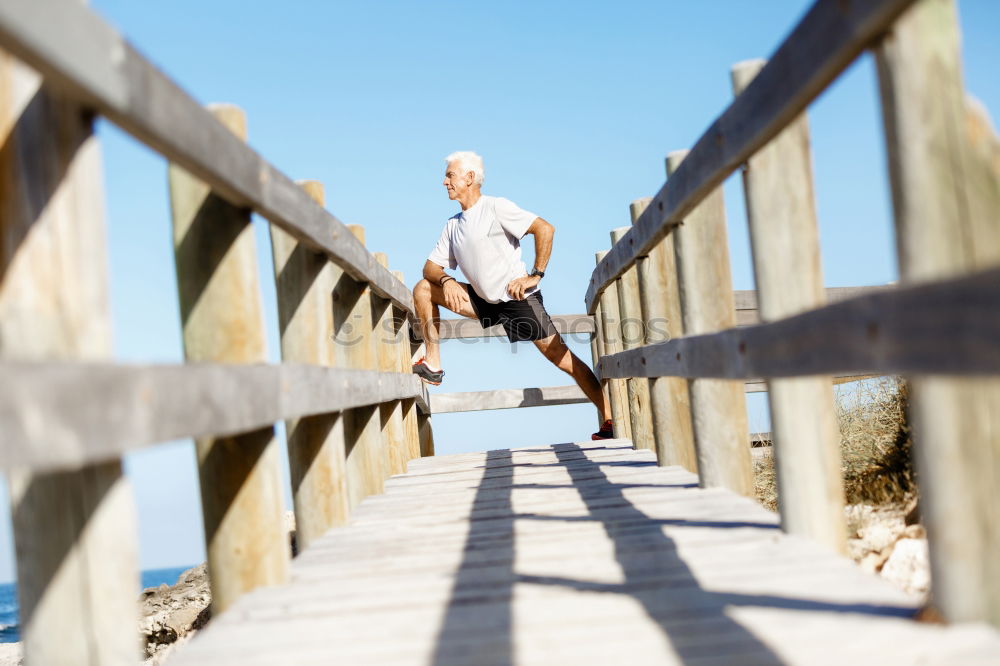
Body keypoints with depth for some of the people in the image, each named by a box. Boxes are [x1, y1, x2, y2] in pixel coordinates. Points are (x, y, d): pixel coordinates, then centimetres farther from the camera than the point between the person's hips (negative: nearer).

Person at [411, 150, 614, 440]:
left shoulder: (496, 207, -10)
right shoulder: (453, 225, 12)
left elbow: (545, 229, -19)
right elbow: (431, 266, 11)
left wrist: (535, 275, -22)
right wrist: (446, 281, -11)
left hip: (518, 298, -7)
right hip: (485, 302, 7)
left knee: (561, 356, -14)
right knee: (423, 289, 4)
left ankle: (610, 419, -12)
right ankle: (432, 365, 4)